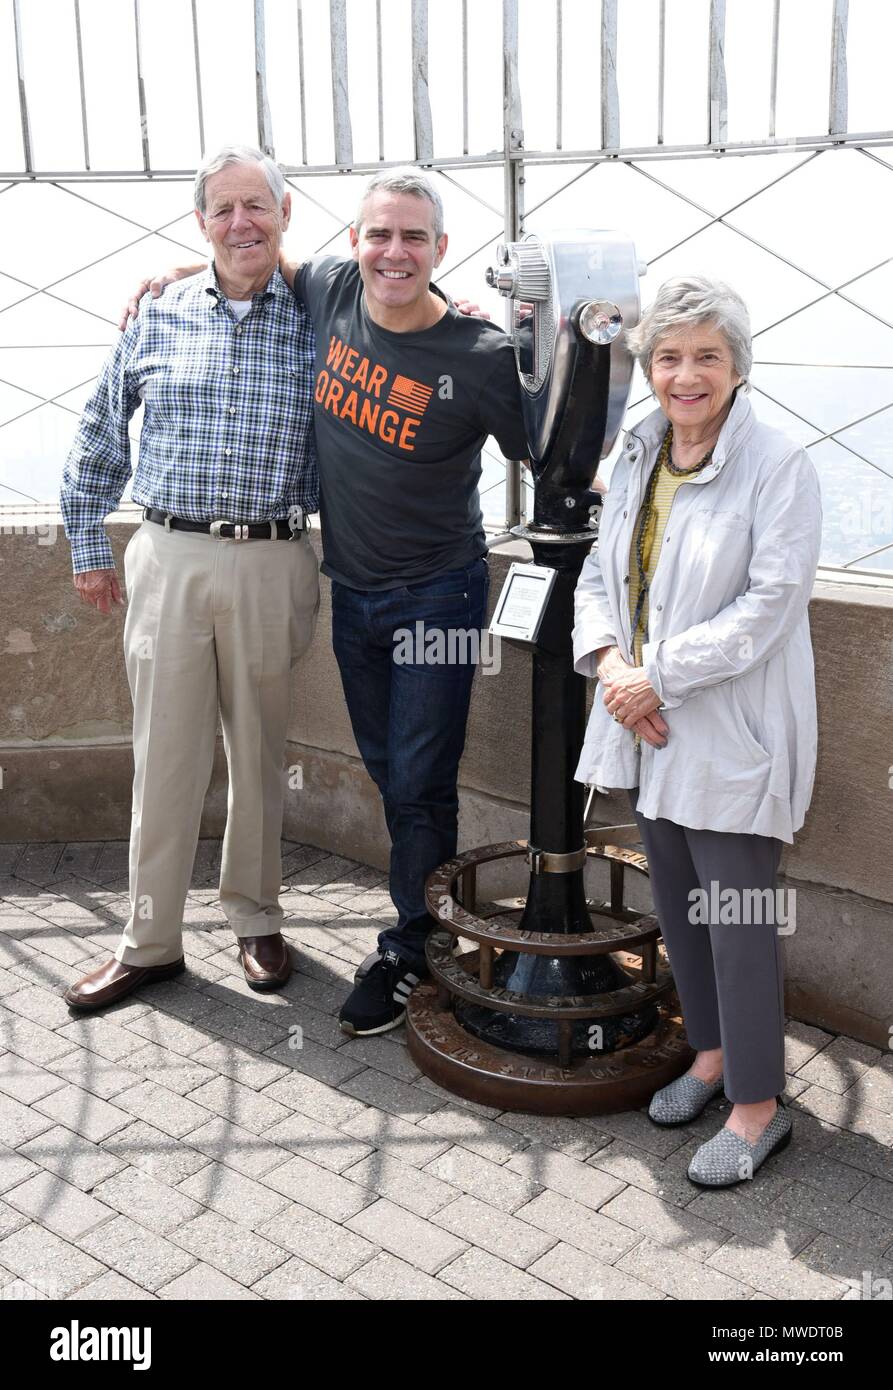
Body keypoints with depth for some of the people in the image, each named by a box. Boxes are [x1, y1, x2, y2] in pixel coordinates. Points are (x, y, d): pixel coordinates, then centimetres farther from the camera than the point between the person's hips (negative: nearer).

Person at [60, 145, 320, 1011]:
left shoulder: (316, 323, 2)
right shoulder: (159, 319, 6)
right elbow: (101, 434, 13)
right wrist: (87, 544, 13)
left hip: (271, 565, -1)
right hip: (167, 558, 1)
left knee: (259, 752, 10)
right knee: (164, 754, 5)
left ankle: (255, 920, 28)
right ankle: (151, 941, 18)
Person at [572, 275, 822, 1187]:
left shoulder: (777, 465, -12)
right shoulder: (637, 459, 9)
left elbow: (771, 601, -18)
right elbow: (600, 573, 10)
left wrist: (659, 677, -20)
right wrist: (610, 661, -9)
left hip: (733, 728, -7)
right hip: (651, 725, 7)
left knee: (736, 911, -2)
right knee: (675, 899, 17)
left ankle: (758, 1105, 13)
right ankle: (711, 1053, 36)